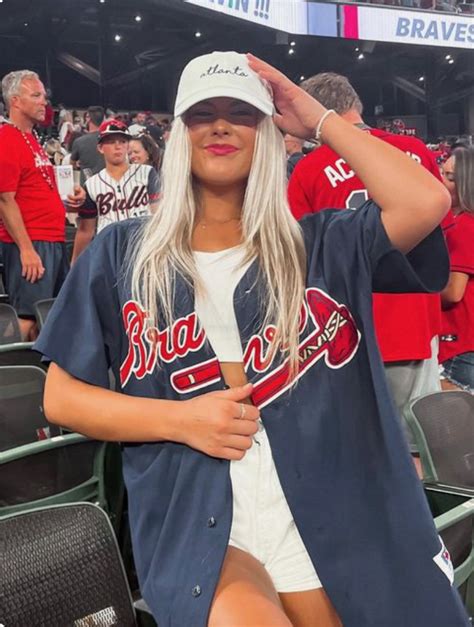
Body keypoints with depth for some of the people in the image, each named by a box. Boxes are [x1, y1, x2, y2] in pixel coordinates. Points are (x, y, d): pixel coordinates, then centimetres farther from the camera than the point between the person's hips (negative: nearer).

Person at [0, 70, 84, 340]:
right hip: (31, 245, -10)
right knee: (28, 318, -7)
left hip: (54, 241, 10)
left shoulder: (32, 138, 17)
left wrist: (68, 198, 9)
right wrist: (26, 249, -21)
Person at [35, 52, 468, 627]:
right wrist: (179, 418, -9)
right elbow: (61, 397, 7)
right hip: (193, 530, -1)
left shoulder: (325, 245, 9)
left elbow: (425, 202, -10)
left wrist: (320, 121, 1)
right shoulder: (119, 255, 8)